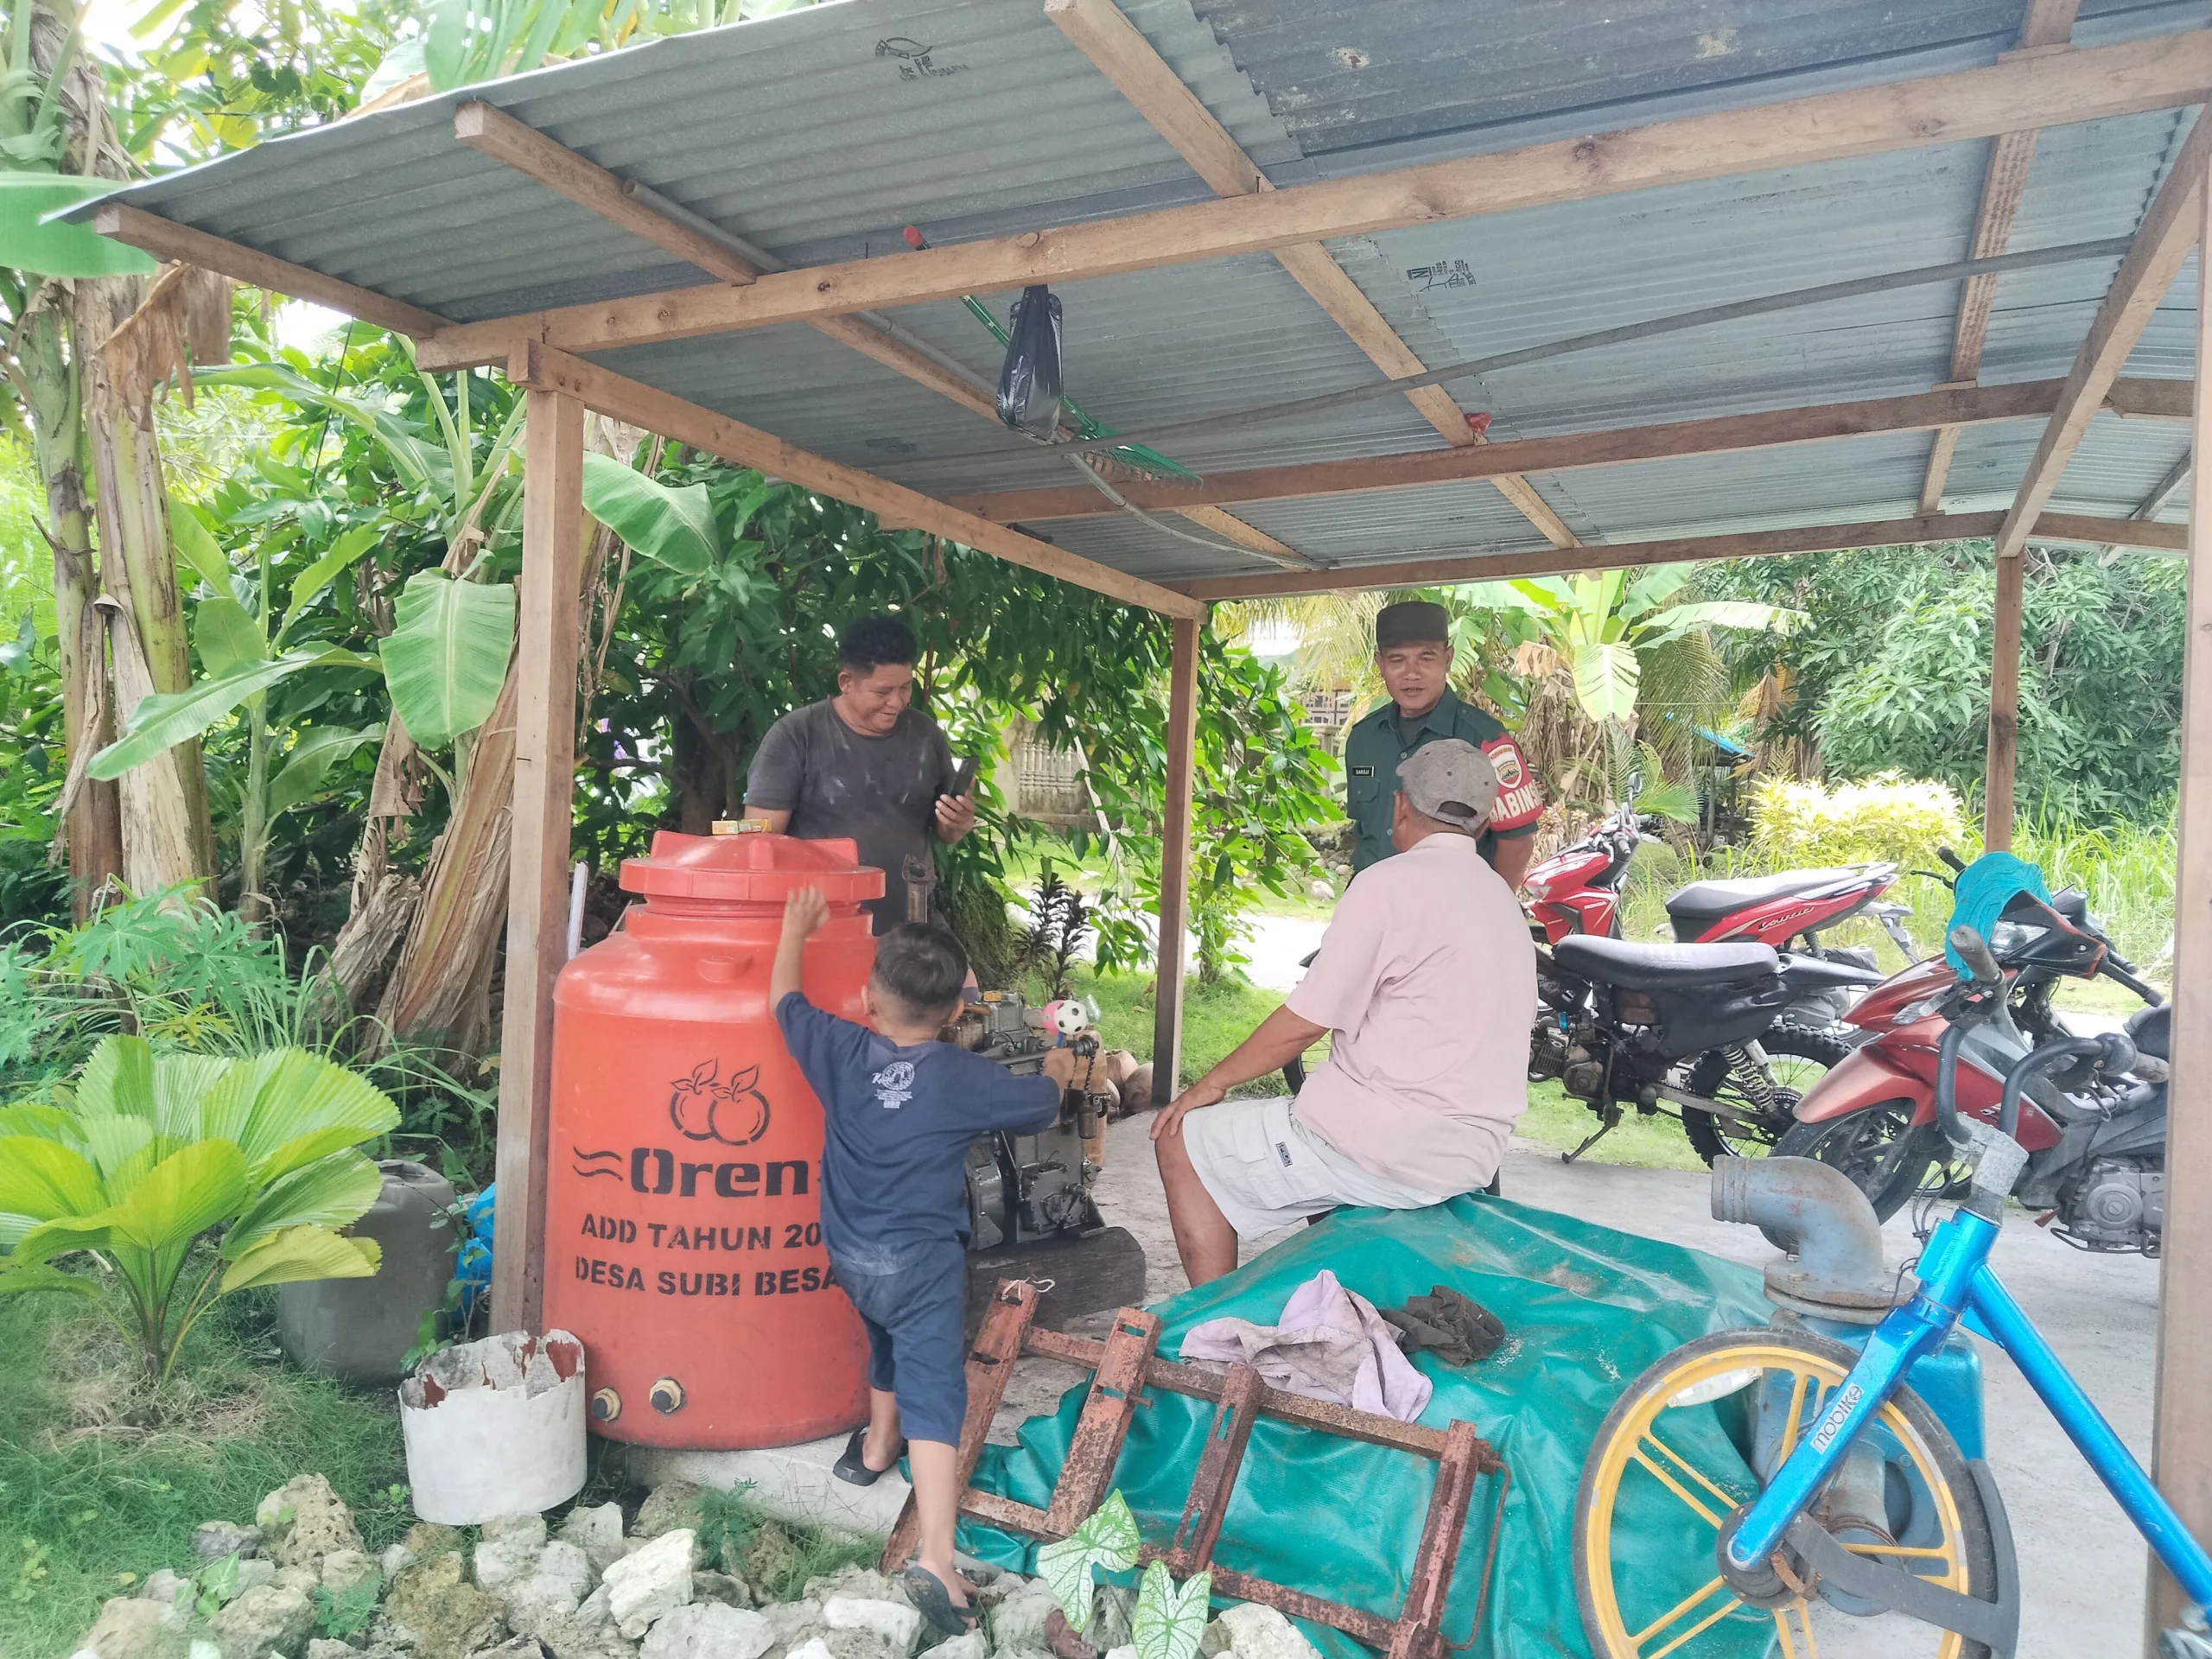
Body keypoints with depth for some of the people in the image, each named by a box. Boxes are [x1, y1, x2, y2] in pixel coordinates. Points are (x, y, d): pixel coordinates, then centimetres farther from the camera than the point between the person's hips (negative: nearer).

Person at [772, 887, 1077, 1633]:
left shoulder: (839, 1053, -7)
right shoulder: (964, 1078, -14)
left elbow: (784, 997, 10)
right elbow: (1038, 1103, 3)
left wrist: (795, 929, 25)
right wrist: (1057, 1070, 26)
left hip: (849, 1255, 5)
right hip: (923, 1261, -5)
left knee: (887, 1346, 33)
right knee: (932, 1397, -7)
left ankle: (877, 1445, 54)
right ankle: (935, 1558, -16)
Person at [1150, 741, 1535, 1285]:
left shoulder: (1391, 882, -12)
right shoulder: (1504, 901, 13)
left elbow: (1307, 1021, -12)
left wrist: (1212, 1084, 1)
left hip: (1387, 1149, -9)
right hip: (1471, 1160, 9)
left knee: (1181, 1141, 4)